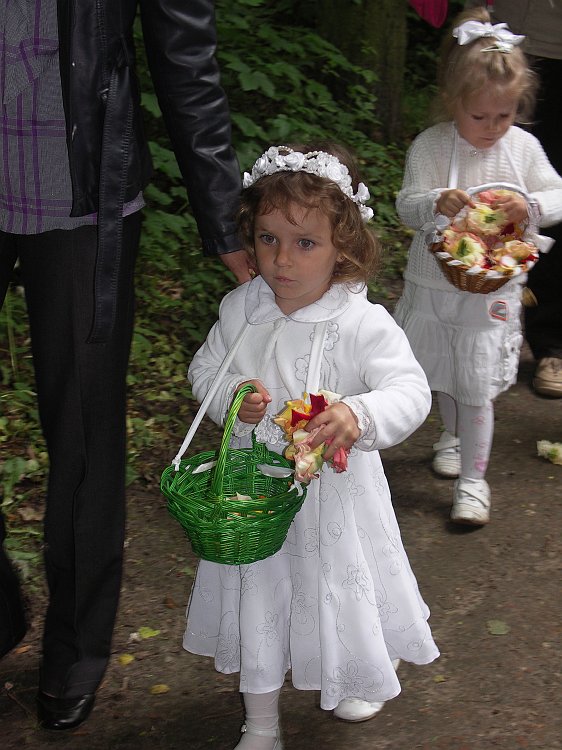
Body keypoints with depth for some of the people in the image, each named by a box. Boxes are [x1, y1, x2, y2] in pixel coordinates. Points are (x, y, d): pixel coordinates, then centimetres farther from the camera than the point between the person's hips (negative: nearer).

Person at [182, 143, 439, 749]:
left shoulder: (364, 324, -20)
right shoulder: (240, 309, -6)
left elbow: (411, 391, -25)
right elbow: (204, 369, 6)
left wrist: (360, 414, -44)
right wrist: (232, 396, -15)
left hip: (332, 489, -3)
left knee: (341, 590, 17)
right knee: (256, 597, 14)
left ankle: (368, 677, 54)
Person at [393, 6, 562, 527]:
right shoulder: (430, 146, -10)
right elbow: (406, 206, -13)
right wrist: (435, 202, -35)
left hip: (492, 289, -1)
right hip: (433, 284, 1)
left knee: (476, 386, -2)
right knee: (442, 376, 20)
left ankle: (473, 480, 11)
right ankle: (455, 433, 50)